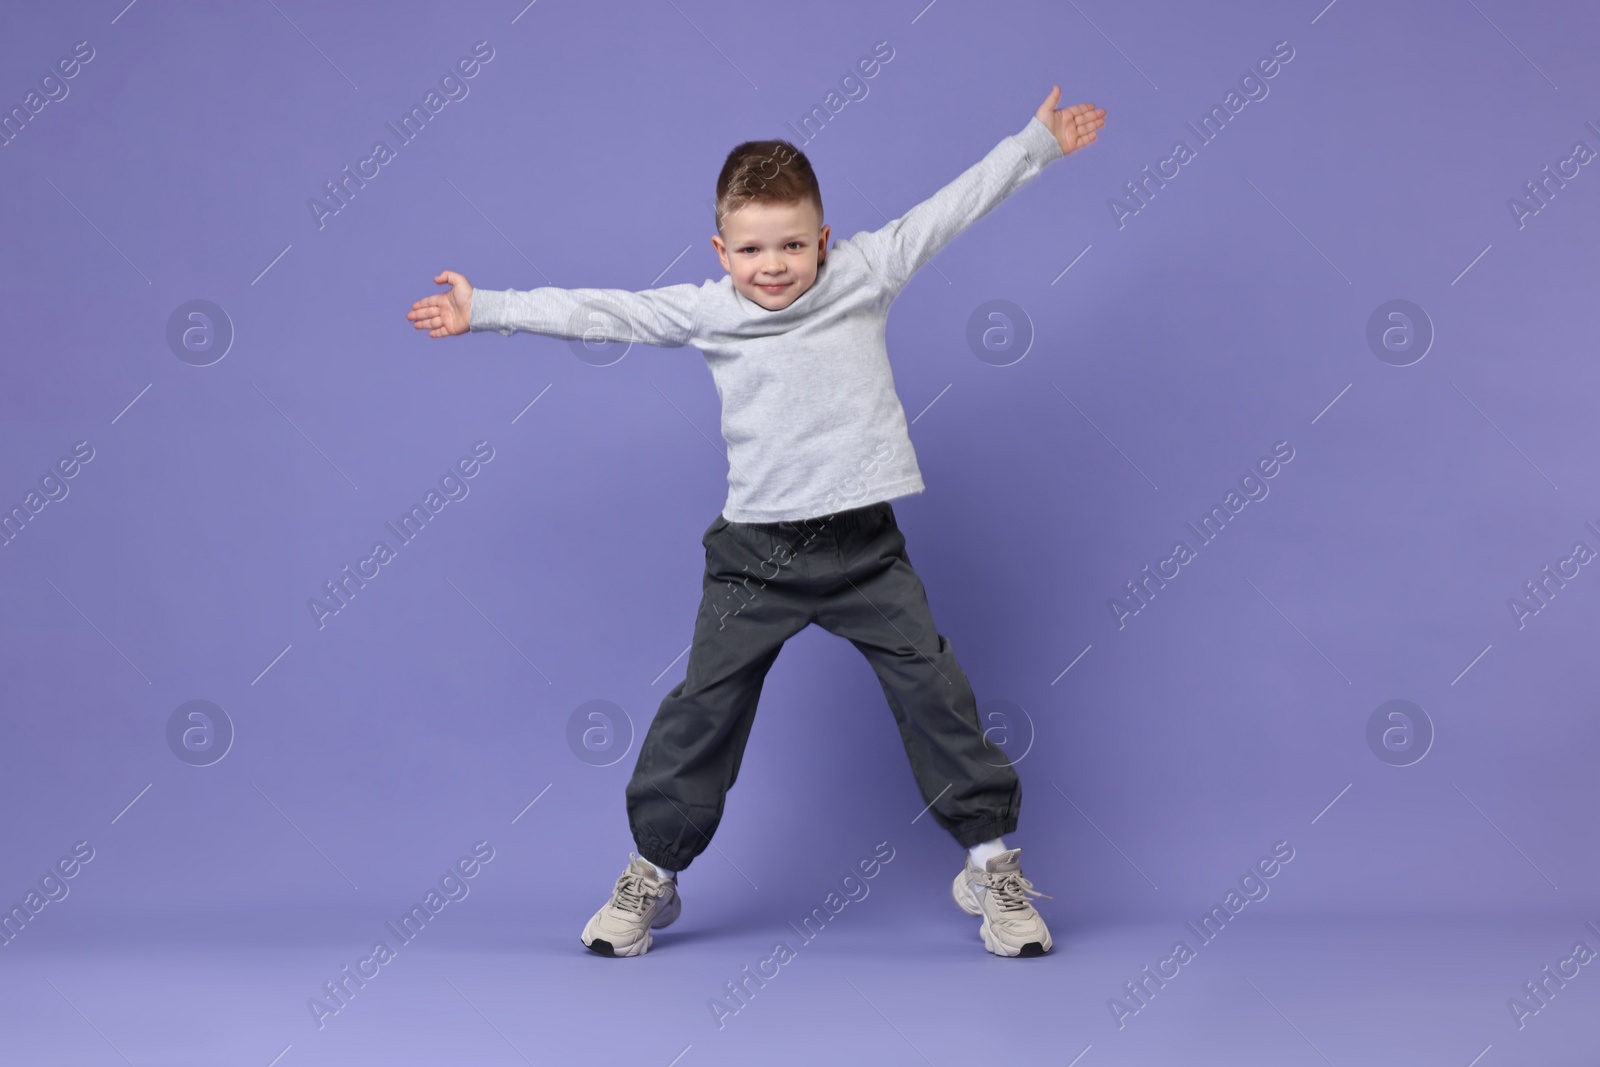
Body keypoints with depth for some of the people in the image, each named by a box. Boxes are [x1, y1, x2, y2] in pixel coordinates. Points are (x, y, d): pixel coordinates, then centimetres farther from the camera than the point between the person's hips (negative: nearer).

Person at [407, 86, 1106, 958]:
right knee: (705, 705, 4)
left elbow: (953, 207, 6)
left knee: (934, 687, 0)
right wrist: (484, 310, 5)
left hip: (864, 541, 0)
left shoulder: (865, 272, 1)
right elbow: (595, 312, 4)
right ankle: (652, 872, 20)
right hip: (756, 550, 0)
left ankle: (992, 862, 16)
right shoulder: (703, 310, 1)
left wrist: (1038, 140, 11)